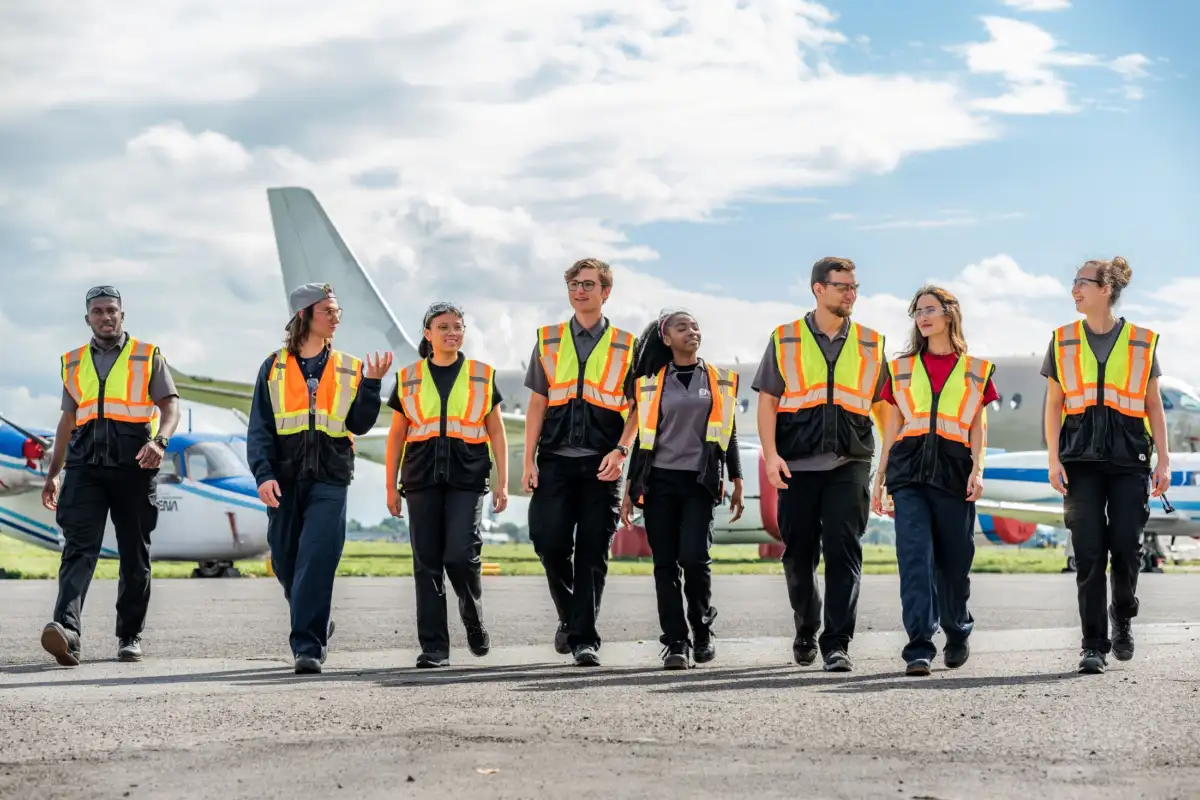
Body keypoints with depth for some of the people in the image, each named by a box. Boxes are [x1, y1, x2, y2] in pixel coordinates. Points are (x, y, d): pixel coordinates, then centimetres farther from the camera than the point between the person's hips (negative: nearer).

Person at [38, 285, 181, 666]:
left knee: (135, 555, 3)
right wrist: (53, 473, 17)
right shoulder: (73, 362, 18)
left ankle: (130, 637, 12)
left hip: (134, 465, -1)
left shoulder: (148, 356, 10)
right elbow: (68, 419, 22)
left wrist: (159, 441, -19)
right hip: (85, 465, 1)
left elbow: (170, 406, 1)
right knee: (79, 547, -13)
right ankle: (67, 630, -28)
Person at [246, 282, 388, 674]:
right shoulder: (274, 367, 8)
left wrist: (371, 384, -9)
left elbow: (358, 424, 3)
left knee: (317, 561, -14)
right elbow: (259, 428, 3)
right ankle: (316, 625, 32)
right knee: (286, 563, 8)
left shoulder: (348, 369, 10)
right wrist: (263, 474, -10)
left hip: (329, 480, -1)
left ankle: (308, 646, -12)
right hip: (284, 480, 1)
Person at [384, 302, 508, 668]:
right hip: (422, 478, 1)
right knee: (427, 562, -1)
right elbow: (396, 435, 13)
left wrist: (502, 482, 3)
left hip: (467, 477, -1)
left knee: (461, 555, -13)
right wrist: (391, 486, 8)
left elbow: (496, 432, 10)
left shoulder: (482, 376, 9)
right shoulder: (408, 379, 10)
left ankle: (474, 619, 16)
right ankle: (433, 647, 4)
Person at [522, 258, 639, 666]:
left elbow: (636, 408, 6)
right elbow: (537, 404, 10)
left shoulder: (626, 346, 7)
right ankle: (570, 617, 18)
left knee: (592, 551, -2)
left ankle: (584, 637, 2)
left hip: (602, 464, -1)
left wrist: (620, 451, -10)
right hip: (555, 460, 1)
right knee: (548, 541, -6)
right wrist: (528, 461, 2)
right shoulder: (548, 341, 12)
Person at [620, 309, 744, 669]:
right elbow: (642, 438, 11)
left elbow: (729, 434, 11)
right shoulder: (651, 384, 8)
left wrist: (737, 484, 7)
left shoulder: (720, 381, 9)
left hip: (700, 481, -1)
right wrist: (629, 490, 7)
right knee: (665, 563, -2)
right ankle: (675, 643, 3)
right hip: (659, 482, 1)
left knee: (694, 557, -13)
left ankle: (702, 629, 9)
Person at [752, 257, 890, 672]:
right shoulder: (785, 340, 7)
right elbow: (767, 401, 4)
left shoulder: (870, 344, 11)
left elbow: (882, 405, 14)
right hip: (797, 465, 0)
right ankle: (806, 631, 29)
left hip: (850, 465, 0)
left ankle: (837, 644, -6)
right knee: (798, 553, 7)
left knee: (844, 551, -9)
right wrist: (770, 454, -7)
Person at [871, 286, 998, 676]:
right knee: (915, 556, -13)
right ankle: (919, 648, -17)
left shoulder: (976, 369, 12)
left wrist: (977, 468, -6)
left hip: (954, 468, 0)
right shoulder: (903, 367, 16)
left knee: (954, 560, 4)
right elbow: (893, 424, 15)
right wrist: (879, 478, 11)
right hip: (909, 468, 1)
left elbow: (978, 425, 8)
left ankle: (958, 635, 28)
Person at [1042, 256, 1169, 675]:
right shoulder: (1063, 341, 9)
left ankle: (1122, 617, 25)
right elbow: (1053, 404, 9)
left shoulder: (1142, 342, 7)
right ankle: (1094, 645, 1)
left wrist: (1164, 459, 4)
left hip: (1129, 456, 0)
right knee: (1089, 553, -5)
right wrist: (1053, 459, 0)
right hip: (1082, 458, 1)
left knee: (1126, 547, -3)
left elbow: (1153, 406, 10)